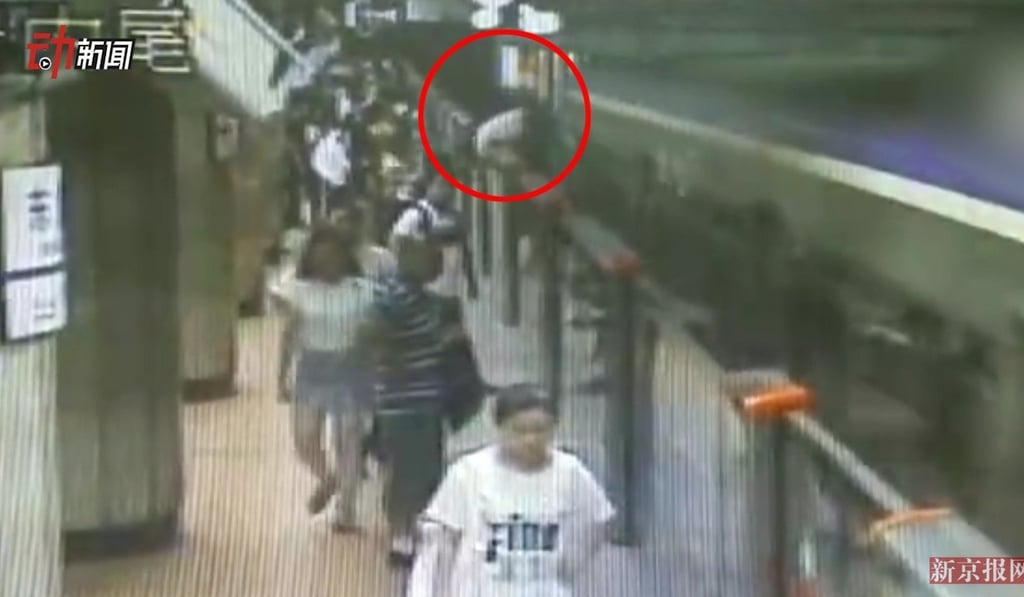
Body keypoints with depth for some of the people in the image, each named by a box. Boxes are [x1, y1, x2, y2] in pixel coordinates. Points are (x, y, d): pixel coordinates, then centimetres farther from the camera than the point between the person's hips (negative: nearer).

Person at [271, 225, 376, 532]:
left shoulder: (361, 291, -6)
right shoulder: (299, 290, -2)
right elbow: (290, 335, 4)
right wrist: (282, 375, 4)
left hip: (348, 369, -2)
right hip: (311, 370, 2)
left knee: (348, 440, 3)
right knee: (304, 441, 2)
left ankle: (346, 507, 17)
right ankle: (327, 479, 35)